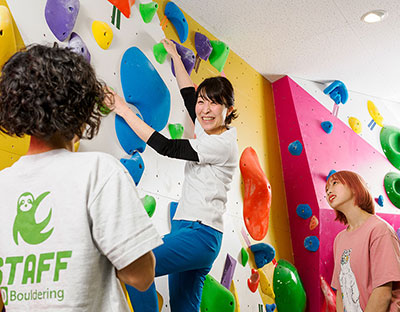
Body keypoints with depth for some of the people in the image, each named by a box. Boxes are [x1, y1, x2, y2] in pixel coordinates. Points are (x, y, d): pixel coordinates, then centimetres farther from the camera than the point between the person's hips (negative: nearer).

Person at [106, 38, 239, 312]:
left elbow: (166, 147, -16)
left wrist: (124, 111, -9)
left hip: (201, 234, -9)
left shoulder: (223, 144, -13)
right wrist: (175, 55, 36)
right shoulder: (205, 130, 12)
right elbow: (188, 93, 26)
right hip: (187, 228, 9)